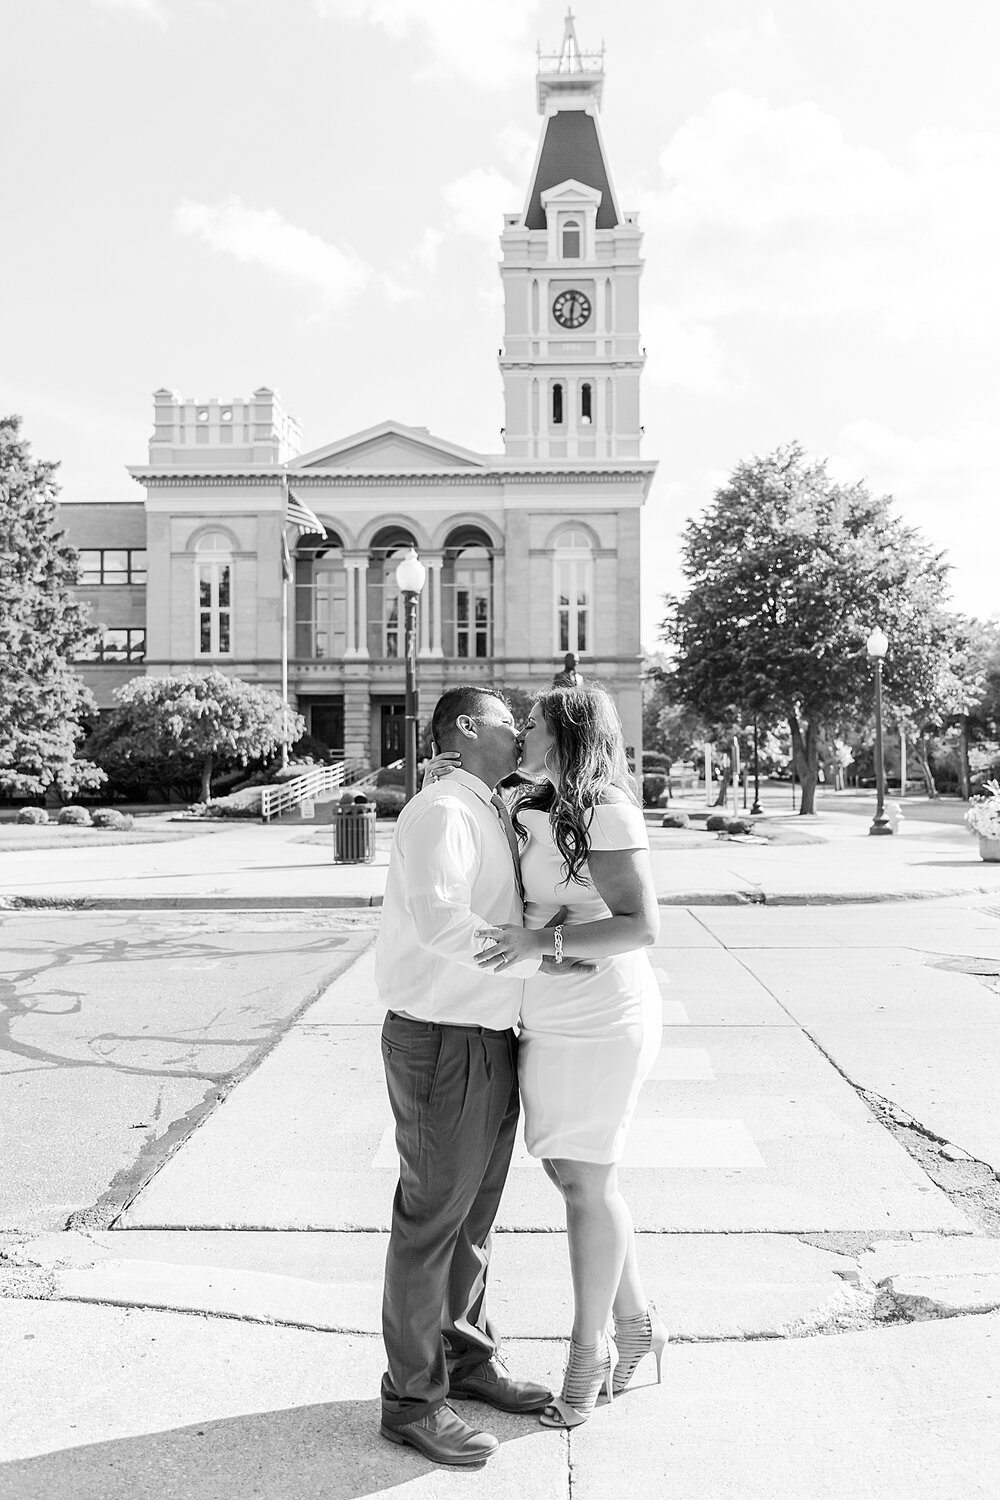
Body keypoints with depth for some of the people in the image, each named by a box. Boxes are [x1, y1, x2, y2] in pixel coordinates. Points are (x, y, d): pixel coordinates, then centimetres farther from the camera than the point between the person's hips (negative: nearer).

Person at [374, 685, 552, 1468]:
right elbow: (439, 920, -32)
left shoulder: (494, 817, 12)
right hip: (443, 1044, -9)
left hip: (490, 1038, 9)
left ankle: (466, 1355, 37)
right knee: (432, 1218, 4)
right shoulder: (442, 811, -17)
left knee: (475, 1209, 20)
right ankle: (413, 1398, 20)